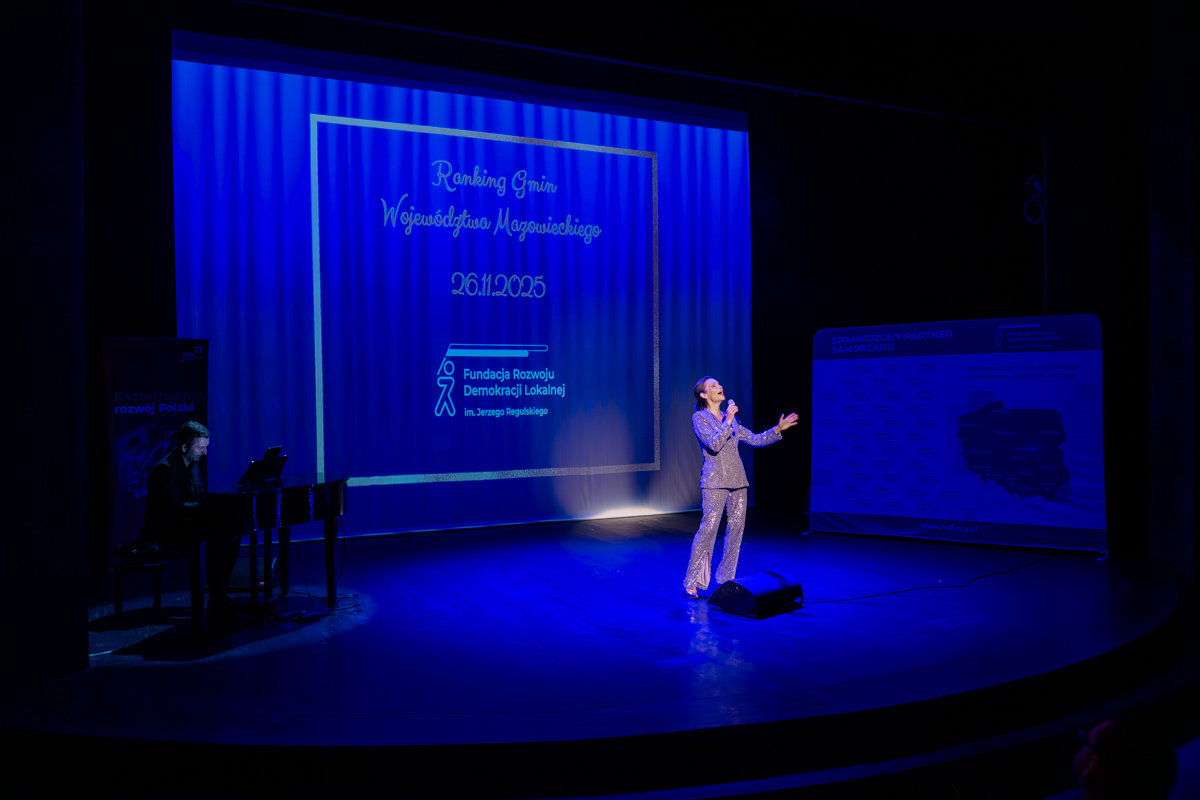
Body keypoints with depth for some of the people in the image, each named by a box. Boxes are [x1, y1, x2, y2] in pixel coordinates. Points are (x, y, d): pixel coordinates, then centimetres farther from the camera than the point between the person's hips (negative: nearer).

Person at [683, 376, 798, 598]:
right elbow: (714, 445, -17)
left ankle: (725, 580, 18)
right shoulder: (699, 417, -4)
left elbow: (754, 439, 16)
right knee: (708, 529, -10)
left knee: (736, 529, 6)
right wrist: (728, 421, -18)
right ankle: (691, 582, -1)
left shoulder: (731, 418, 15)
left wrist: (778, 429, 8)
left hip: (737, 480, 7)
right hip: (715, 481, -7)